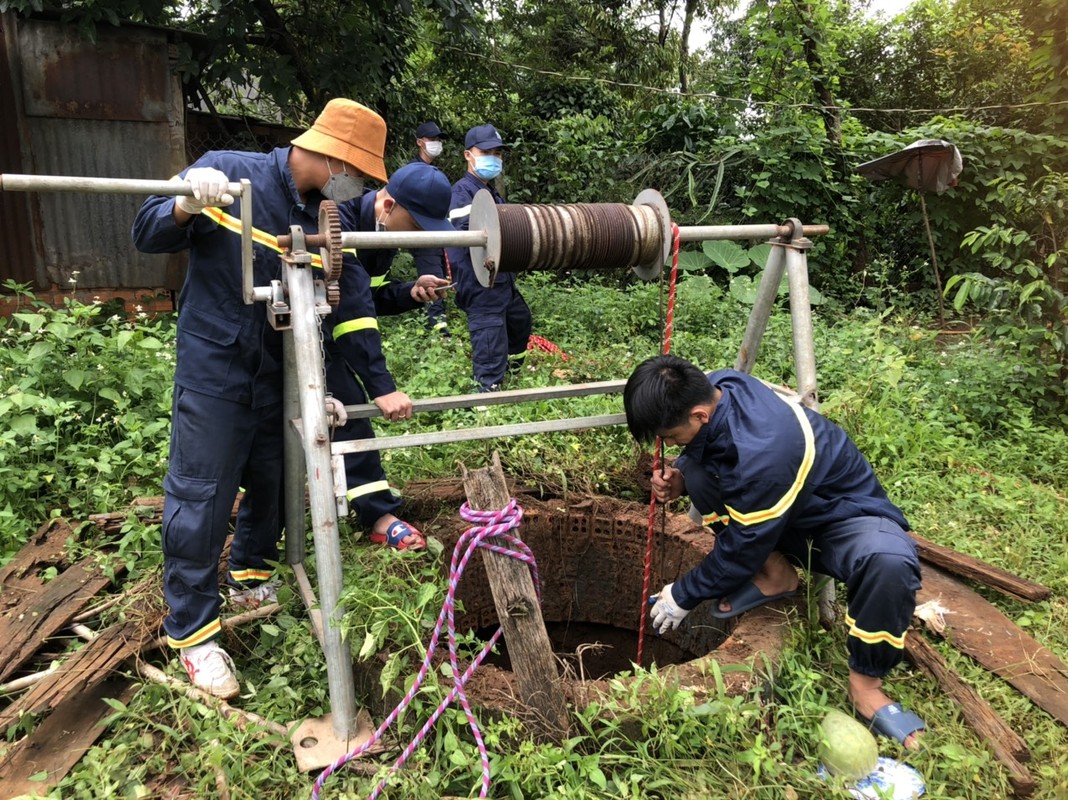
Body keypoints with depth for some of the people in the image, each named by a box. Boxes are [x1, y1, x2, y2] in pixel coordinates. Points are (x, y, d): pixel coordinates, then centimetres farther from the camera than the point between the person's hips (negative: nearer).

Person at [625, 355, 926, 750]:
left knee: (889, 562, -40)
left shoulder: (763, 452, -39)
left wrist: (683, 596, -11)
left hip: (844, 513, -7)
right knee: (697, 468, -17)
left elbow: (743, 547, -25)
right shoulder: (714, 389, -17)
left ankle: (865, 684, -13)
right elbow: (702, 446, 7)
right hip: (769, 504, 7)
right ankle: (776, 576, -1)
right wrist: (679, 476, -16)